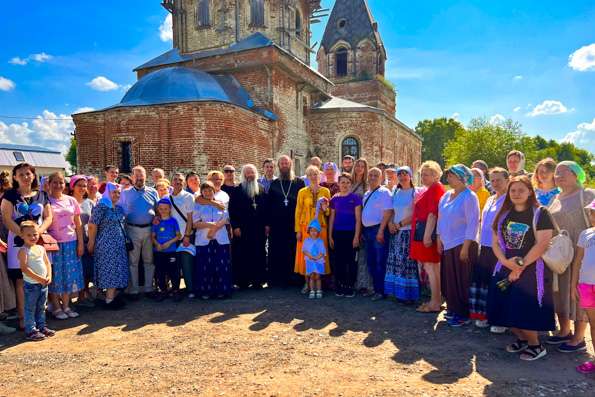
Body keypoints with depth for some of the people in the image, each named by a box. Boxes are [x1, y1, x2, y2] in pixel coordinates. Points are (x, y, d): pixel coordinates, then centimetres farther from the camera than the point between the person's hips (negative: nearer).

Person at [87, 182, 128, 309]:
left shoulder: (119, 208, 12)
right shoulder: (101, 207, -11)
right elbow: (92, 226, -13)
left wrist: (125, 240, 15)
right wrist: (91, 244, -11)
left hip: (119, 245, 7)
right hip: (106, 245, -7)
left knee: (117, 271, 9)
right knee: (110, 271, -4)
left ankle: (114, 296, 18)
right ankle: (109, 299, 4)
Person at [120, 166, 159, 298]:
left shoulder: (153, 192, 8)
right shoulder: (125, 193, 6)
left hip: (149, 229, 1)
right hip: (133, 230, -1)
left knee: (149, 260, 8)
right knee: (133, 261, 4)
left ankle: (149, 288, 18)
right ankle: (133, 290, 12)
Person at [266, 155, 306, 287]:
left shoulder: (299, 183, 4)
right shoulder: (274, 184, 10)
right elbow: (268, 204, 9)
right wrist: (267, 223, 2)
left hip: (294, 224, -2)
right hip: (277, 225, 2)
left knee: (293, 252, 1)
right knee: (276, 253, 4)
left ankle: (293, 278, 12)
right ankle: (276, 278, 13)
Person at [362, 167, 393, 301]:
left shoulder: (384, 192, -8)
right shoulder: (366, 194, 16)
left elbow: (388, 212, -15)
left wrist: (381, 231, -20)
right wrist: (363, 231, 13)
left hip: (378, 230, -8)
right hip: (367, 230, 8)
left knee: (380, 262, -4)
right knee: (371, 262, 13)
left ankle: (381, 291, 4)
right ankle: (375, 288, 24)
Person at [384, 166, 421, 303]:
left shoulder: (415, 193, -3)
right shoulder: (396, 193, 15)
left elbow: (416, 214, -9)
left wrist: (399, 224, -12)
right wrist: (390, 223, -2)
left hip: (408, 231, -6)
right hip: (395, 232, 6)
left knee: (407, 262, -6)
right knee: (395, 261, 4)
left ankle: (409, 294, 1)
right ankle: (397, 291, 12)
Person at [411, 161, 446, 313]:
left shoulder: (436, 188, -12)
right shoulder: (429, 189, 18)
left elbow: (432, 213, -19)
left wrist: (427, 235, -23)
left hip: (428, 231, -10)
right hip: (423, 231, 10)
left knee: (430, 266, -6)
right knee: (434, 266, 13)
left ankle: (435, 303, 0)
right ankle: (437, 299, 21)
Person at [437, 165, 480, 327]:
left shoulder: (469, 197, -12)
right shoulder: (447, 195, 10)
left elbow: (473, 224, -15)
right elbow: (441, 219, 15)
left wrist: (465, 247, -17)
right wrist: (439, 240, 12)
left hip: (462, 245, -7)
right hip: (447, 245, 7)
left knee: (462, 281, 0)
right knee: (449, 279, 12)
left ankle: (463, 314, 13)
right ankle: (453, 309, 26)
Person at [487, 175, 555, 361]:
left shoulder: (540, 213, -5)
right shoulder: (503, 215, 10)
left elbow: (542, 244, -14)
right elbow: (495, 242, 9)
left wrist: (521, 266, -15)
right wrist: (506, 261, -9)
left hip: (531, 270, -5)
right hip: (505, 269, 5)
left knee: (526, 310, -8)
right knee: (505, 308, 4)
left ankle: (535, 345, 17)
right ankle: (521, 339, 29)